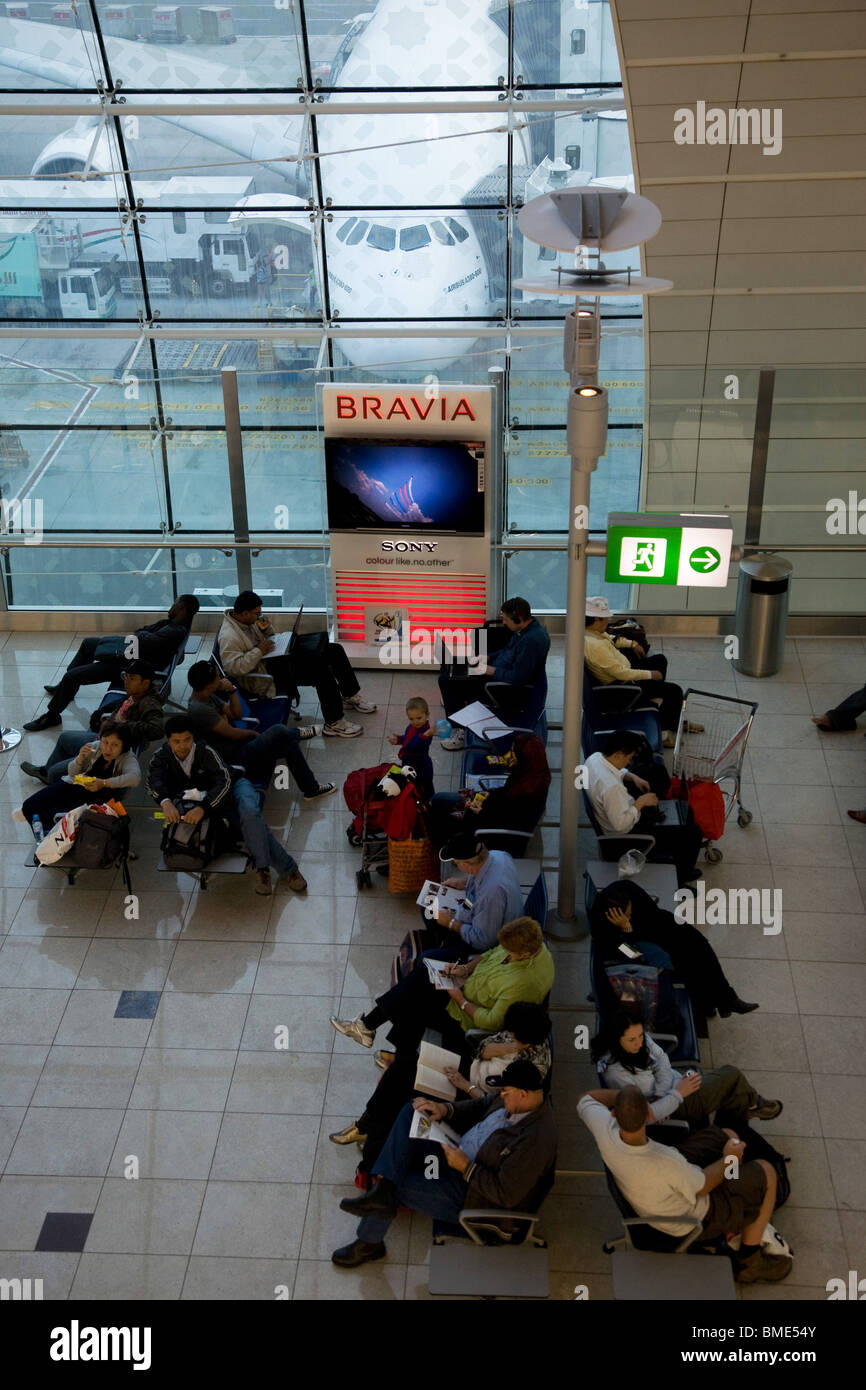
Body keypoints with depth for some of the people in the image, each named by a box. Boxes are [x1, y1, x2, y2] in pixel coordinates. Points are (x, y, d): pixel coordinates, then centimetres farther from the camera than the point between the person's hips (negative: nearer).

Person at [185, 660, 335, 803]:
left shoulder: (209, 697, 4)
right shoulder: (199, 709, -28)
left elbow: (236, 714, 10)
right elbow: (232, 734, -21)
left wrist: (232, 690, -7)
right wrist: (253, 734, -2)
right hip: (233, 759, -10)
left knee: (288, 742, 1)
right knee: (279, 732, -20)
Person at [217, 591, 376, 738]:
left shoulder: (248, 620, 7)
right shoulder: (229, 637, -22)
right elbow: (233, 667, -32)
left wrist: (266, 628, -1)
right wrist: (259, 651, -28)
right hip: (267, 676, -10)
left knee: (334, 650, 3)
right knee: (321, 669, -27)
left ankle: (351, 697, 18)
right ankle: (334, 724, -19)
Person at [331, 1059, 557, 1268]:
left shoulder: (535, 1139, -33)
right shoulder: (516, 1101, -7)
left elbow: (507, 1196, -29)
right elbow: (480, 1107, 12)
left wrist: (466, 1167, -25)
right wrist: (445, 1110, -4)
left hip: (469, 1193, -9)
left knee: (395, 1186, -7)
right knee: (411, 1111, -3)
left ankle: (369, 1243, 22)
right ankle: (383, 1190, -16)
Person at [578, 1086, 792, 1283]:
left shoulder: (605, 1128, -29)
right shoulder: (667, 1164, -43)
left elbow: (586, 1099, -4)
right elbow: (702, 1186, -20)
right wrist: (728, 1159, -3)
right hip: (695, 1218, -6)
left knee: (728, 1136, 18)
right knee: (766, 1173, 6)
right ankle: (749, 1262, 19)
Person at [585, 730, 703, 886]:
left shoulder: (595, 757, -10)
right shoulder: (611, 787, -39)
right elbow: (621, 824, -34)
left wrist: (632, 777, 0)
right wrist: (640, 802, -23)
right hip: (626, 835, -10)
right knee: (693, 834, -4)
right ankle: (680, 877, 21)